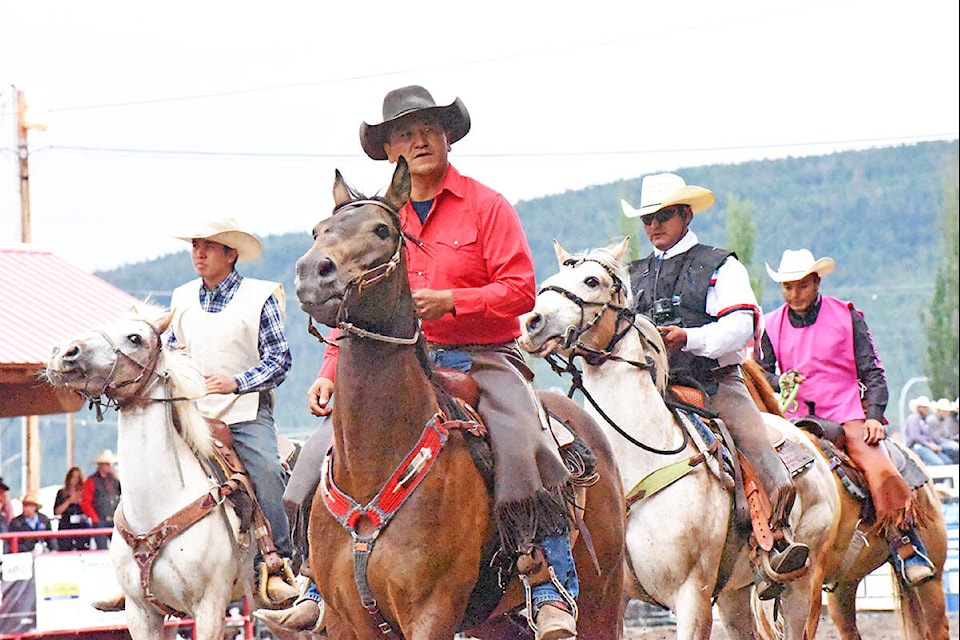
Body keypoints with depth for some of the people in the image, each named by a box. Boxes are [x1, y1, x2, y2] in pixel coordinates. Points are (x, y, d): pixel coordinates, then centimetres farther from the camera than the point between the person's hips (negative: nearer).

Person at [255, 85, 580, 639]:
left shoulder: (486, 206, 0)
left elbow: (520, 290, -7)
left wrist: (449, 301, -21)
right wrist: (331, 374, 0)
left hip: (484, 359, -4)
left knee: (523, 448, -30)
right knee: (326, 451, -10)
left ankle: (555, 595, -28)